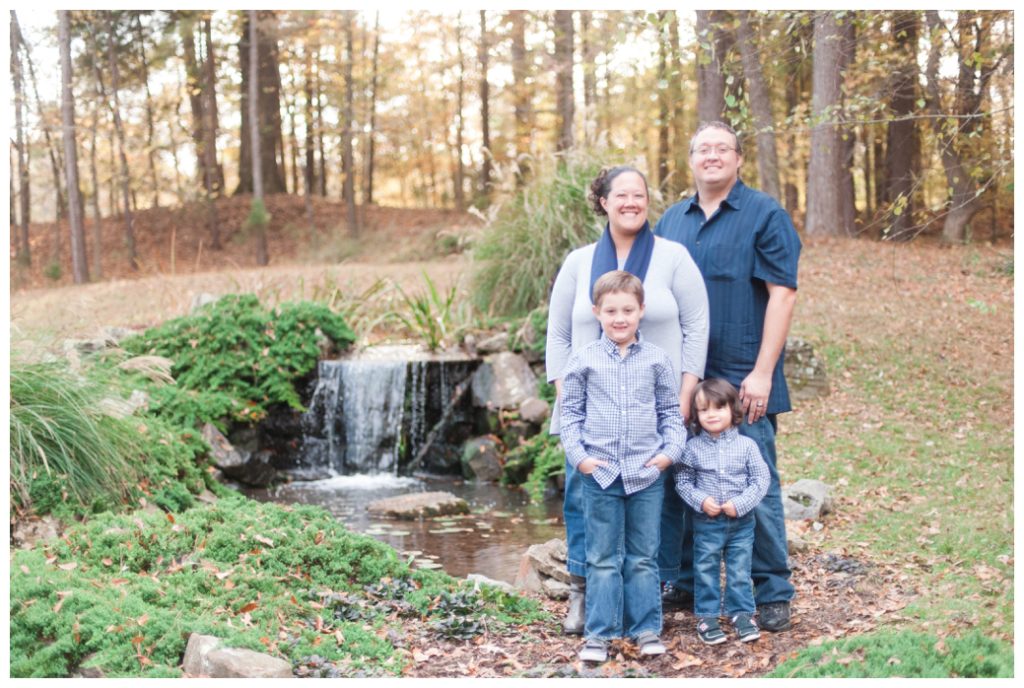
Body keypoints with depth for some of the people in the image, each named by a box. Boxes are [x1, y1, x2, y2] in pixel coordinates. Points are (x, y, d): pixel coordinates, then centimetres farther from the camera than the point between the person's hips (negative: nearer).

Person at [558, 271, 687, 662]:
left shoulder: (656, 360, 3)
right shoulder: (583, 360, 0)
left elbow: (671, 413, 10)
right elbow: (570, 413, 5)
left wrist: (671, 451, -3)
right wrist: (578, 454, -6)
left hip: (647, 473, 1)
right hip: (599, 473, -1)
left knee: (643, 557, 10)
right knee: (602, 559, 5)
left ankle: (646, 629, 19)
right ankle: (599, 633, 11)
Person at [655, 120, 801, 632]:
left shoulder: (764, 216, -2)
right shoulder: (671, 221, 13)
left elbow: (782, 294, -8)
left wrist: (761, 373, -15)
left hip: (741, 381, -5)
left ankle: (772, 593, 10)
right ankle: (681, 580, 23)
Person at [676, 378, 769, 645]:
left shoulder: (746, 445, -4)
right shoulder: (693, 448, -4)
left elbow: (761, 479, -4)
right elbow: (683, 481, 0)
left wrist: (740, 503, -15)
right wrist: (701, 500, -16)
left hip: (741, 522, 0)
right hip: (706, 523, 0)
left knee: (740, 571, 8)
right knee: (706, 571, 7)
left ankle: (741, 613, 21)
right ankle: (706, 617, 17)